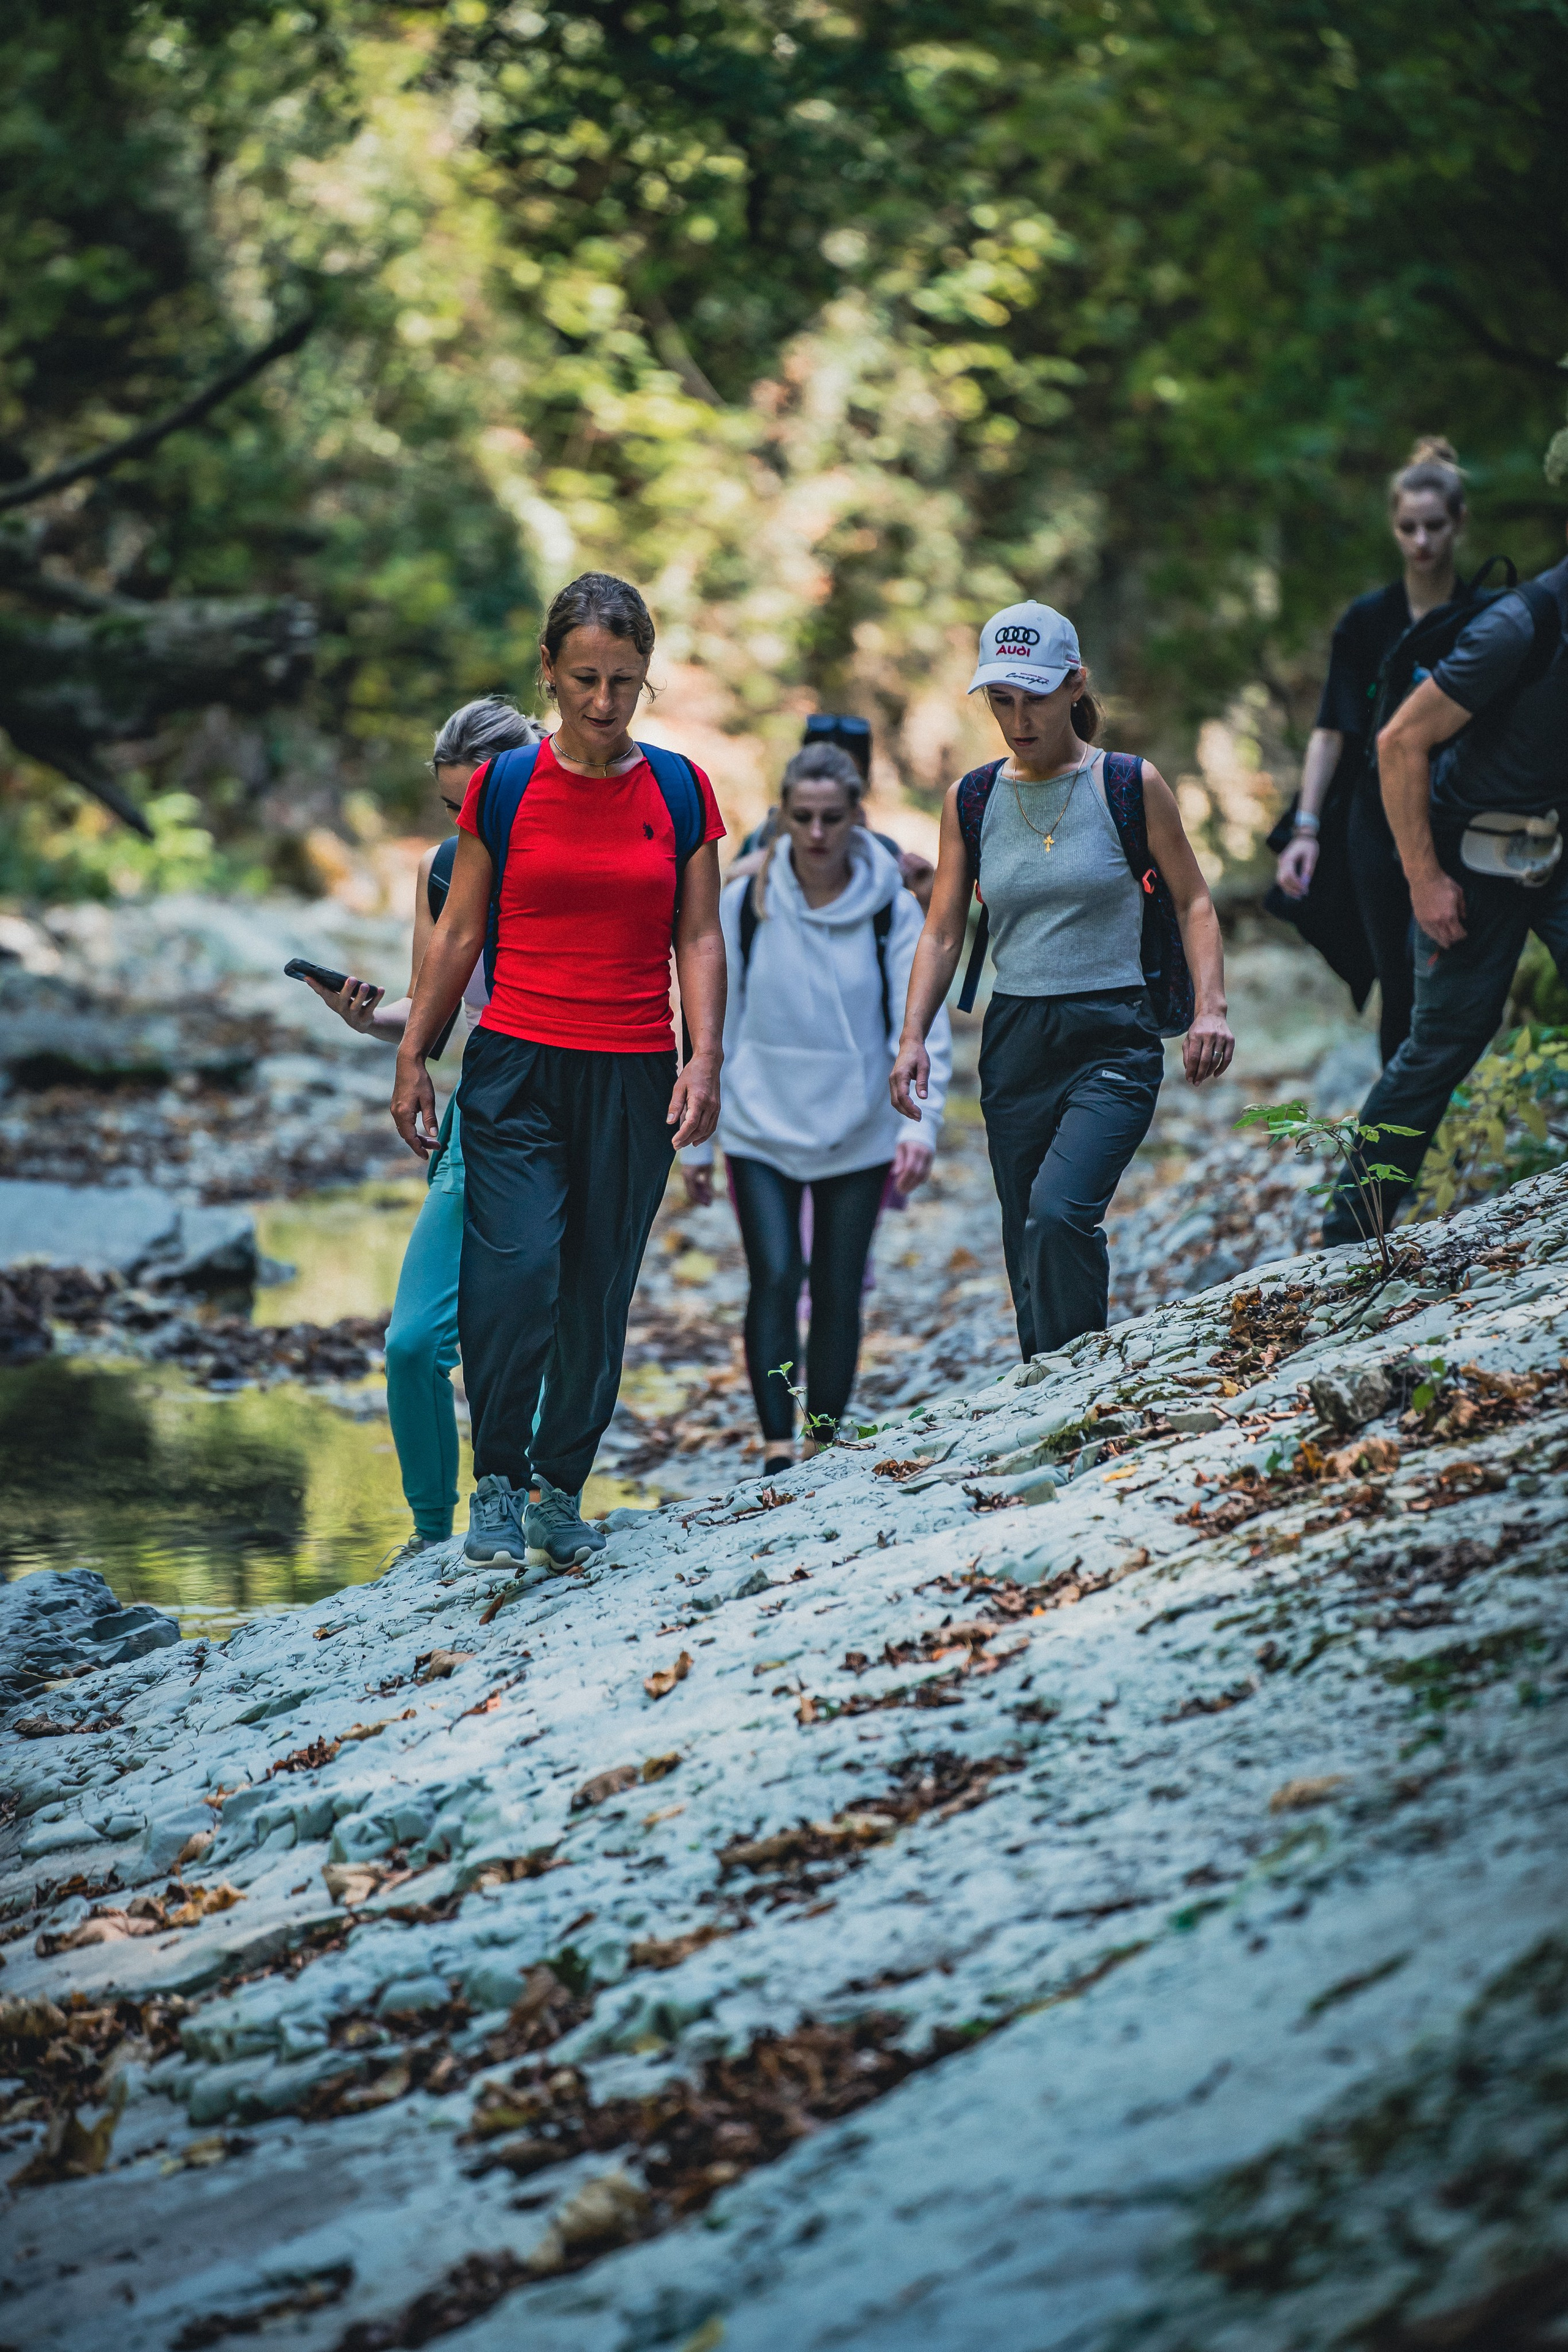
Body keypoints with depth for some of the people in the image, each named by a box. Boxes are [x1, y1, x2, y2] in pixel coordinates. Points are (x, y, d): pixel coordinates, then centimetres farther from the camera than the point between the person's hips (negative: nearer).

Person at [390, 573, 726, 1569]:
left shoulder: (680, 792, 6)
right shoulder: (505, 786, 3)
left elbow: (700, 936, 8)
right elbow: (459, 933, 8)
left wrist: (706, 1058, -3)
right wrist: (413, 1057, 7)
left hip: (635, 1076, 2)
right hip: (517, 1067, -1)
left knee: (598, 1298, 3)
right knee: (515, 1271, -18)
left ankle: (563, 1490, 16)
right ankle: (498, 1479, -5)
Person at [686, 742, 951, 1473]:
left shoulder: (893, 910, -6)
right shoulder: (744, 903, -4)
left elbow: (923, 1026, -9)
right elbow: (712, 1023, 3)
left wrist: (922, 1125, -24)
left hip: (857, 1137, 1)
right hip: (760, 1131, 0)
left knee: (839, 1295, 6)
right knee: (774, 1279, -14)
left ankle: (822, 1448, 18)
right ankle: (777, 1446, -14)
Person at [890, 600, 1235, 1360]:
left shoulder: (1131, 787, 0)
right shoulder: (971, 800, 8)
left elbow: (1193, 903, 4)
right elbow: (942, 932, 9)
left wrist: (1210, 1006, -11)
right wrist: (913, 1036, -4)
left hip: (1113, 1042, -4)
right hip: (1015, 1044, 4)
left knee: (1058, 1213, -25)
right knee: (1029, 1253, 7)